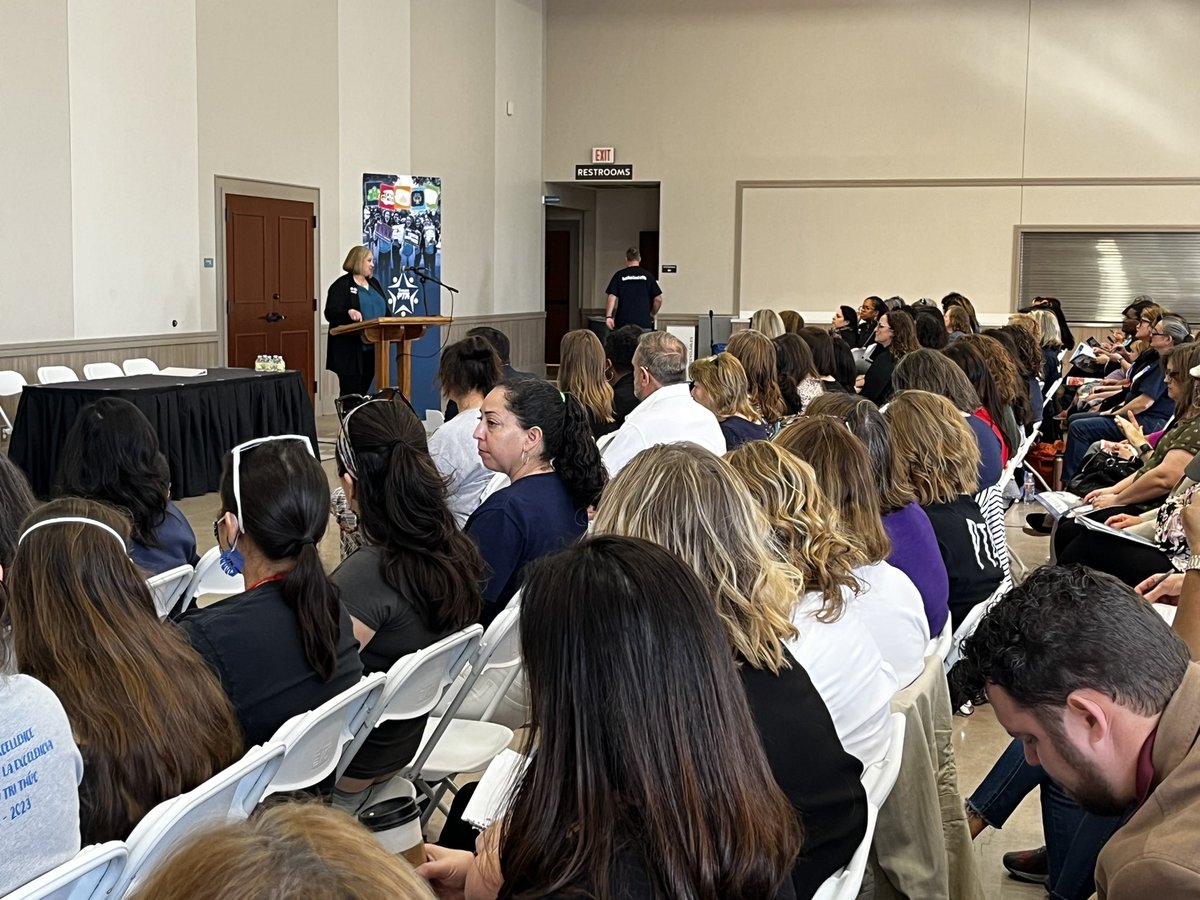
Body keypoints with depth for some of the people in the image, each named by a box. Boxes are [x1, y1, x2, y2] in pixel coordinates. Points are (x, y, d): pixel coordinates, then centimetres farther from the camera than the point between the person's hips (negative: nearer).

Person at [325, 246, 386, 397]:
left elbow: (384, 311, 23)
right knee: (350, 394, -4)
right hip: (350, 352, -7)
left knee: (363, 390, 11)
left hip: (372, 350, 7)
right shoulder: (342, 285, -6)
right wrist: (349, 312, -32)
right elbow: (330, 314, -14)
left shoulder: (374, 284, 17)